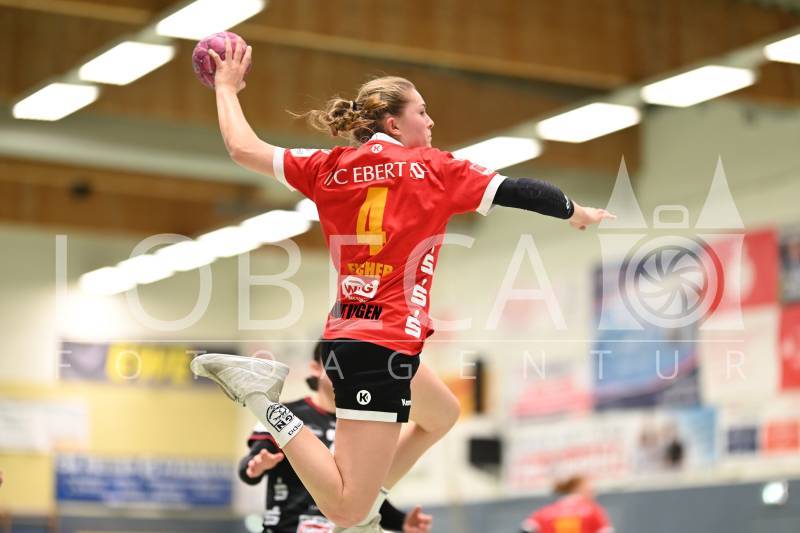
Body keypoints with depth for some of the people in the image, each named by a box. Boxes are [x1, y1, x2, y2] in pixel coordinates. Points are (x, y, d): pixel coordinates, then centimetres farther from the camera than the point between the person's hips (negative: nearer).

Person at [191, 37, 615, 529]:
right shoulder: (433, 169, -2)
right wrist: (581, 215, 19)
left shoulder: (330, 168, 8)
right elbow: (517, 192, 3)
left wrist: (229, 86, 27)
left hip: (349, 335, 8)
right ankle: (266, 398, -18)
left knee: (442, 414, 33)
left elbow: (243, 148, 11)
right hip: (384, 344, -8)